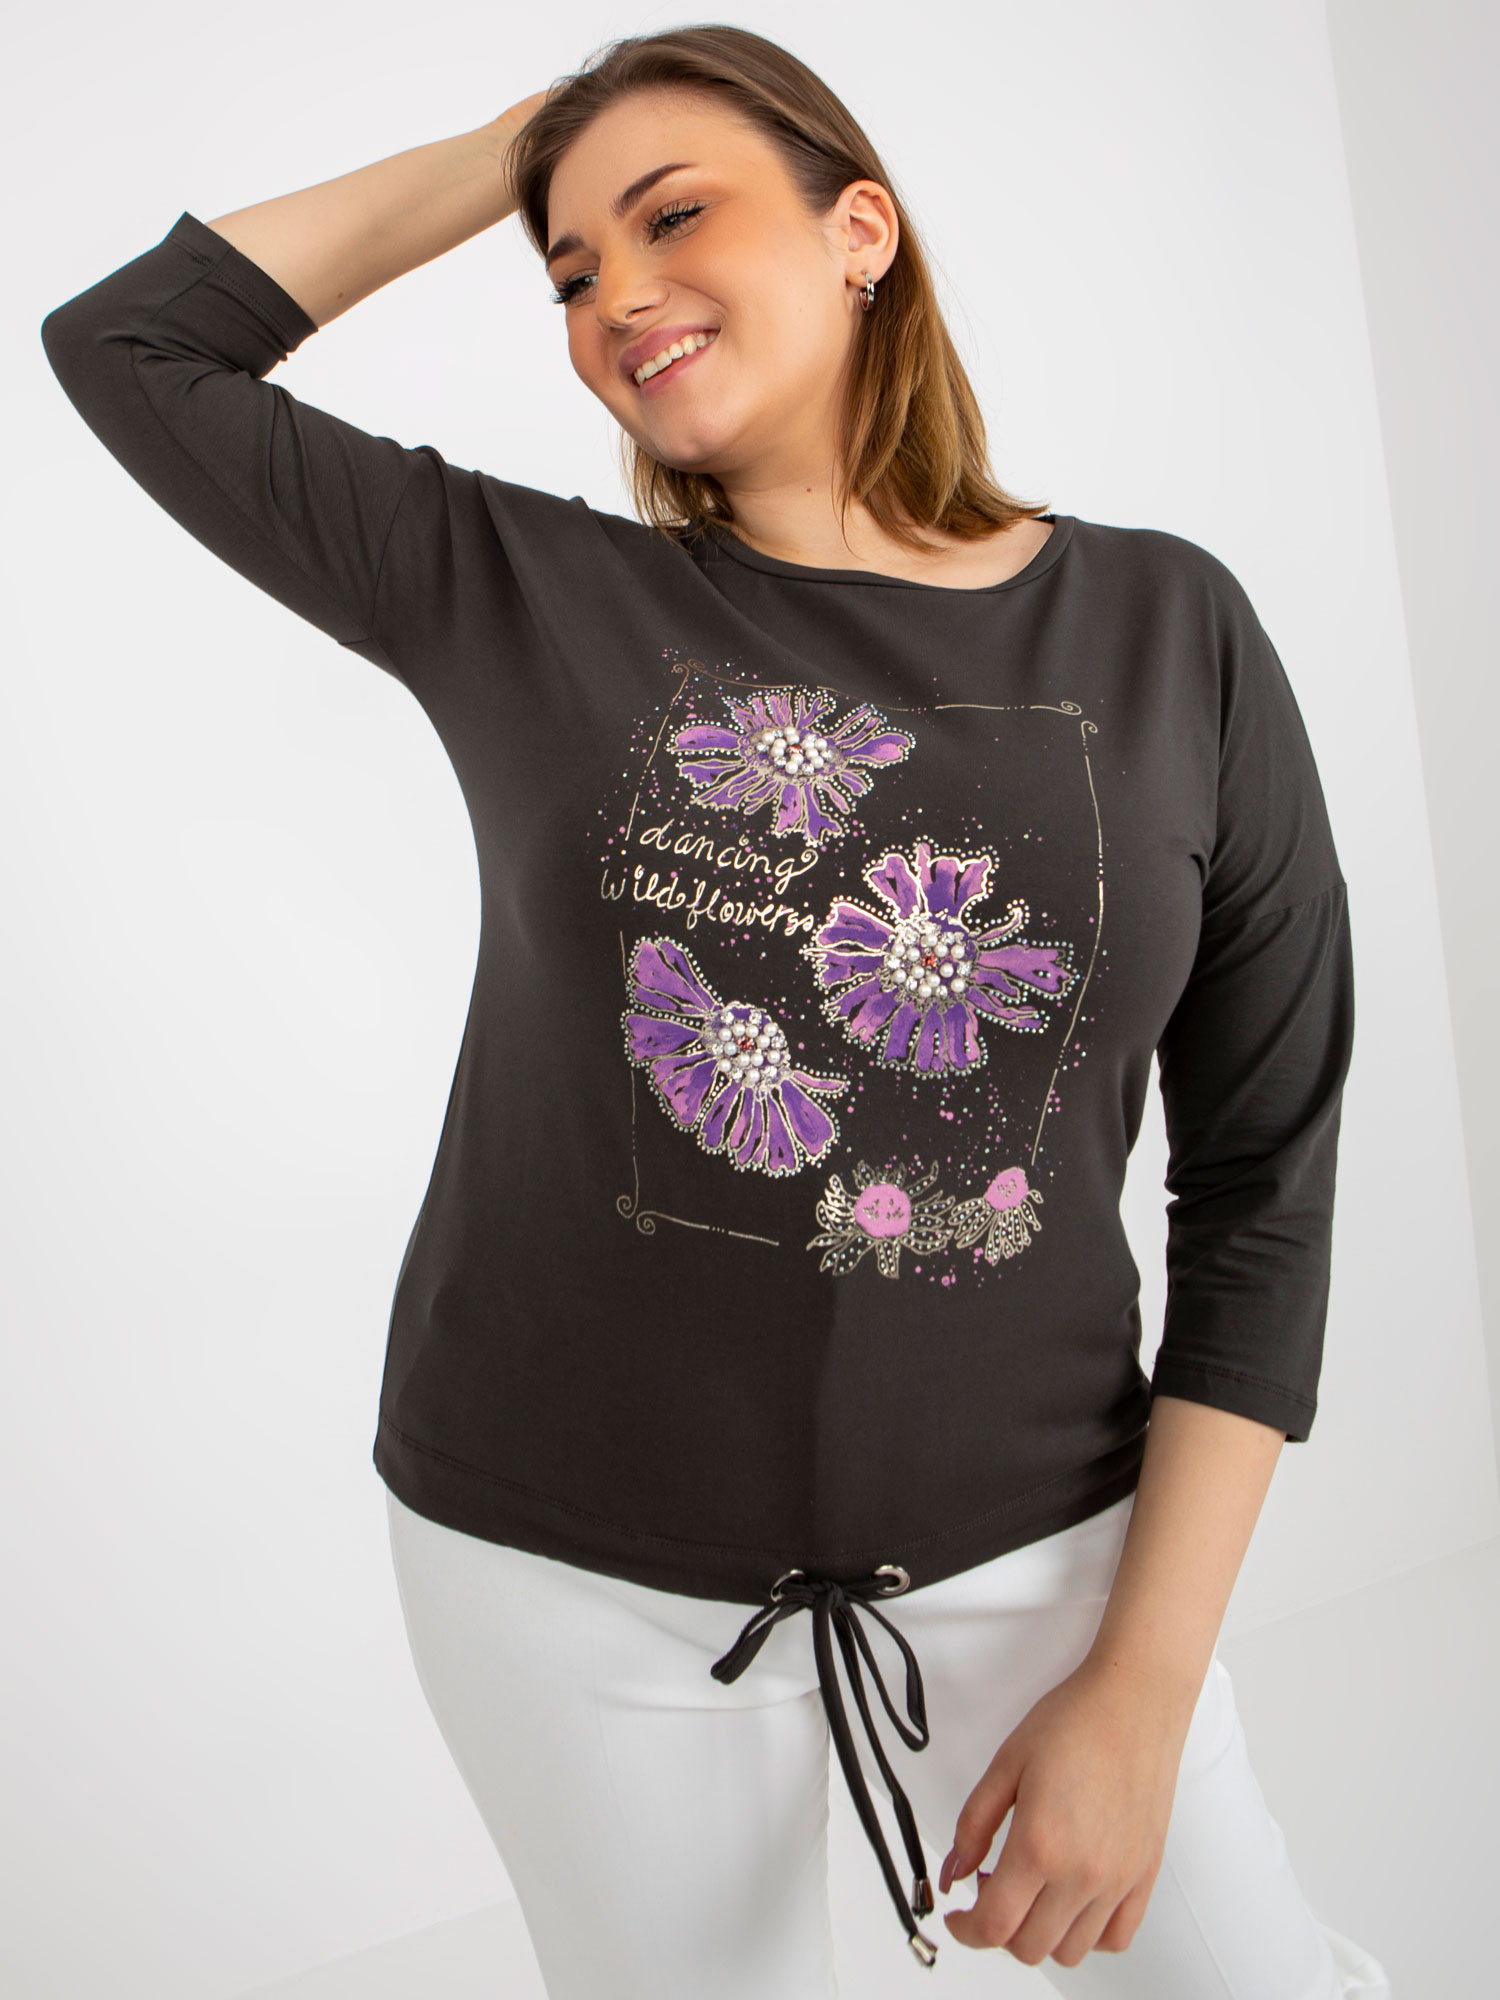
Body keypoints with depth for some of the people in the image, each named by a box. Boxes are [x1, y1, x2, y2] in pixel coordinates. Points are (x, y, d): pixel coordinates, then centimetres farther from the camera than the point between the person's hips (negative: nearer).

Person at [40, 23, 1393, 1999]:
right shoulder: (525, 600, -5)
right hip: (567, 1556, 1)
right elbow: (125, 342, 0)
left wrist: (1143, 1687, -8)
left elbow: (1264, 1182, -6)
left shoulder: (1170, 632, -6)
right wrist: (504, 150, 0)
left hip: (1026, 1540, 1)